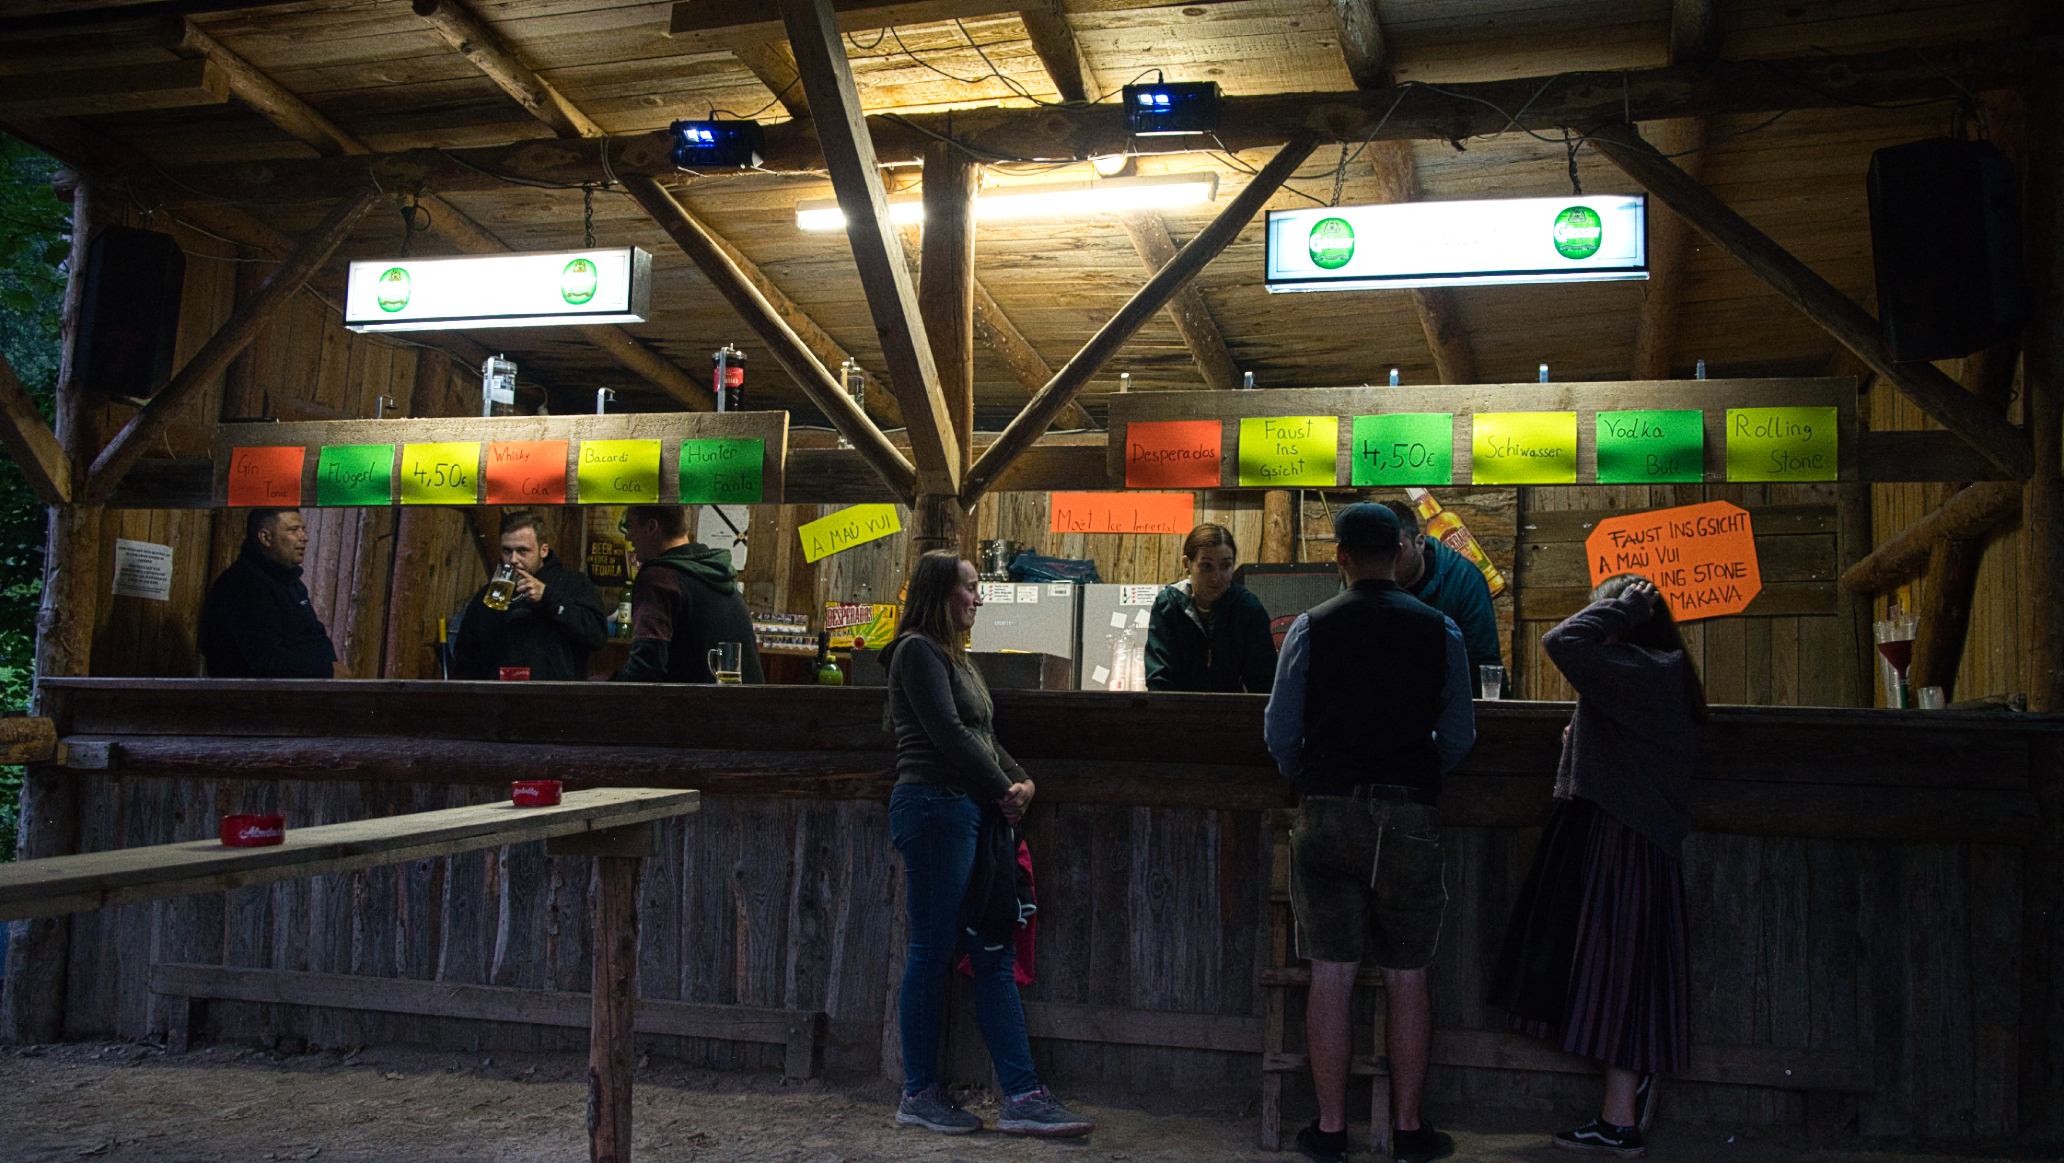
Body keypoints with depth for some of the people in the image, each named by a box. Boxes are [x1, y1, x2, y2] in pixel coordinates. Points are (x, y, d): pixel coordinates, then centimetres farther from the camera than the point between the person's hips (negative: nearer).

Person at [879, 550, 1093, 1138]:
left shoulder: (954, 656, 22)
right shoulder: (917, 650, -6)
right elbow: (948, 734, -14)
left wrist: (1021, 781, 5)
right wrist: (1003, 790, -8)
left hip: (975, 813, 9)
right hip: (934, 807, -9)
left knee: (994, 955, 5)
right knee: (933, 952, -2)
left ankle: (1022, 1096, 6)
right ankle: (919, 1094, 10)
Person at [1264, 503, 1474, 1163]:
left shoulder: (1311, 628, -1)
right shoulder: (1439, 630, 2)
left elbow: (1280, 729, 0)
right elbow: (1460, 735, 5)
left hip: (1328, 813, 0)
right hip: (1410, 817, 1)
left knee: (1331, 977, 4)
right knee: (1407, 979, 9)